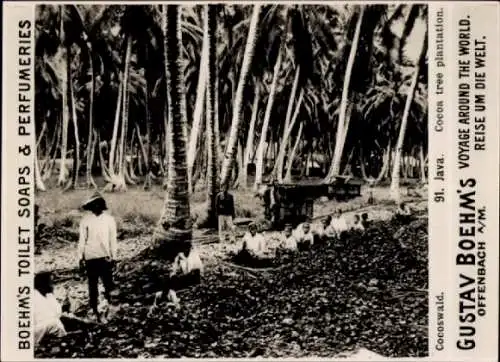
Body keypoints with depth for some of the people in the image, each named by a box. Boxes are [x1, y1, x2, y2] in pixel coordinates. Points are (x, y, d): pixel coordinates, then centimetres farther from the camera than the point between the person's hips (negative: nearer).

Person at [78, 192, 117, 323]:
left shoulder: (109, 219, -2)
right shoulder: (86, 220, -3)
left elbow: (112, 239, 2)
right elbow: (82, 240, 1)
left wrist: (113, 257, 3)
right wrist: (81, 257, 0)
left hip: (105, 257, 0)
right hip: (91, 257, 0)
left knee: (108, 283, -1)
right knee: (93, 285, 8)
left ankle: (107, 297, 27)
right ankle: (95, 310, 17)